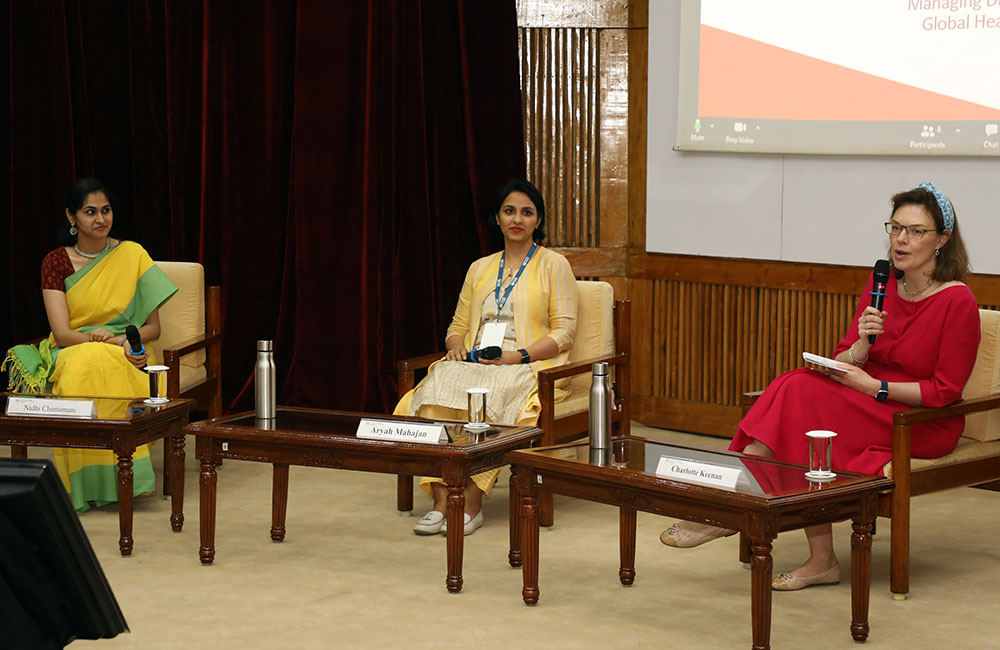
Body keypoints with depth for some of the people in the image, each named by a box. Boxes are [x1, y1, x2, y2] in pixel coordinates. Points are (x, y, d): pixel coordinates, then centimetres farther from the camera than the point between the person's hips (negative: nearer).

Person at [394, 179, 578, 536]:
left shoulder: (553, 265, 7)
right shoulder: (479, 268, 22)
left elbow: (564, 333, -1)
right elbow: (458, 325, 22)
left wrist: (520, 355, -15)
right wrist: (456, 345, -2)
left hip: (530, 366, -4)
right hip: (474, 362, 4)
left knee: (487, 397, -37)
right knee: (438, 385, -30)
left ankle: (471, 502, -32)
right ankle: (441, 499, -34)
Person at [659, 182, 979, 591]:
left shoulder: (958, 302, -11)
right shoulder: (880, 288, 8)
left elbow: (944, 391, -13)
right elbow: (842, 365, 5)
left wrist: (873, 387, -17)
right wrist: (861, 345, -17)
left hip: (925, 424, -6)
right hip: (869, 410, 6)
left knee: (803, 392, -25)